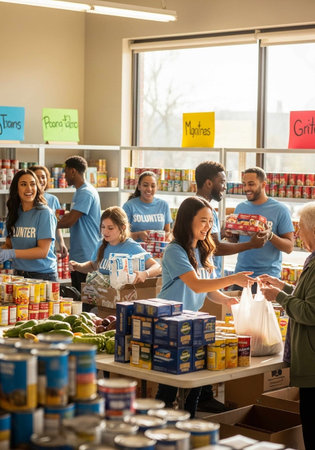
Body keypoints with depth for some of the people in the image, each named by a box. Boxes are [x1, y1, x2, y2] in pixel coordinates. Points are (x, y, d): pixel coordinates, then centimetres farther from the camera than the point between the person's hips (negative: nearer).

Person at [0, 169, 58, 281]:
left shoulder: (44, 213, -12)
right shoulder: (13, 213, 7)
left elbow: (43, 251, -17)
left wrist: (12, 253, -25)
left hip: (43, 275, -5)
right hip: (19, 274, 5)